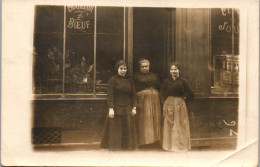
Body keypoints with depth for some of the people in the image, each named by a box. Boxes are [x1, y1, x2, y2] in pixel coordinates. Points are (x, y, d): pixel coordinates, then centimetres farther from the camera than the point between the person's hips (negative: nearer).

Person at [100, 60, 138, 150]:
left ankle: (127, 147, 18)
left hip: (127, 109, 5)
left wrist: (134, 108, 5)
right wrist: (111, 109, -16)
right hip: (116, 109, -4)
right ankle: (114, 147, 8)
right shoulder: (112, 80, -4)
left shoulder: (129, 80, 10)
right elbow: (110, 95, -9)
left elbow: (133, 95, 11)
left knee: (128, 131, 8)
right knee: (115, 131, 0)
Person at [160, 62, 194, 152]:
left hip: (180, 105, -2)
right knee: (169, 125, 5)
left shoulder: (183, 81, -3)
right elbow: (162, 93, 17)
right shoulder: (166, 81, 3)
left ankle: (180, 145, 12)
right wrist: (165, 102, 6)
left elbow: (191, 94, 0)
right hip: (168, 105, 2)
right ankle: (170, 144, 15)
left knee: (180, 125, 2)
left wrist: (184, 100, -1)